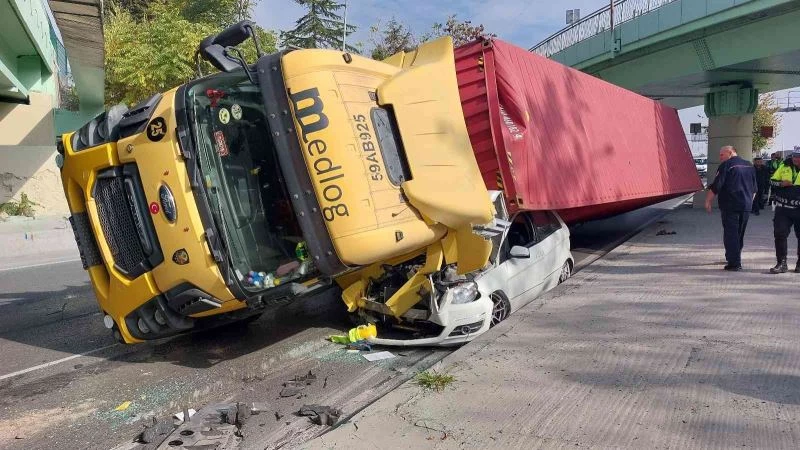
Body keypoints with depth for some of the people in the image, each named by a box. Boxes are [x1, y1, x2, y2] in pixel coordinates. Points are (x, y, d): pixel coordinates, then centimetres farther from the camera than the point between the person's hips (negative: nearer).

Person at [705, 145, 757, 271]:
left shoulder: (726, 165, -8)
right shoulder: (749, 166, 15)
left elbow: (715, 187, -13)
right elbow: (754, 189, 20)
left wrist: (708, 201, -4)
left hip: (730, 205, -7)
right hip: (746, 206, 7)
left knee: (730, 234, -5)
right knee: (740, 234, 17)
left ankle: (734, 263, -8)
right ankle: (733, 258, 28)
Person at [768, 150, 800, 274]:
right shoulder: (785, 166, 6)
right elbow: (772, 181, 9)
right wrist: (781, 183, -12)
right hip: (783, 208, 2)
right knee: (780, 234, -2)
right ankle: (781, 263, 4)